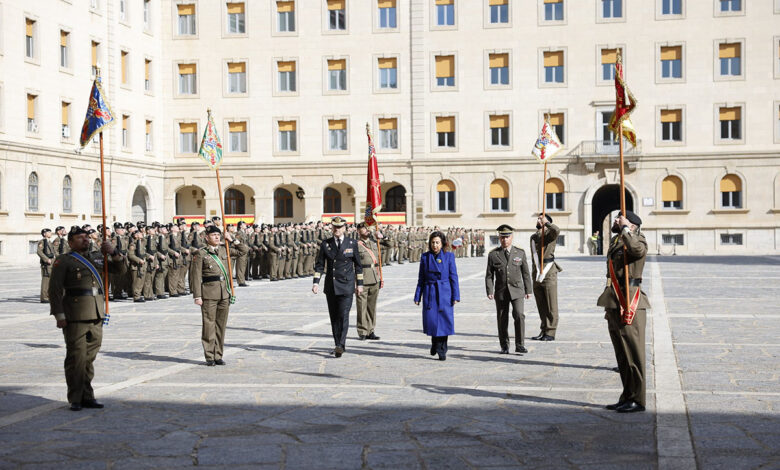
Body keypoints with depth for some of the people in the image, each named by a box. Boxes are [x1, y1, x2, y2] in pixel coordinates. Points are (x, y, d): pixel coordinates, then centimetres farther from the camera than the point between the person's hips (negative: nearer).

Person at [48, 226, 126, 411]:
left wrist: (113, 253, -2)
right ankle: (75, 399, 2)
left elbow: (120, 268, 18)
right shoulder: (64, 261, 2)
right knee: (76, 357, -4)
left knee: (90, 357, 10)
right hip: (75, 315, -6)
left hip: (96, 314, 6)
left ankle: (87, 397, 17)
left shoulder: (98, 257, 19)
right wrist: (59, 315, -12)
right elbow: (55, 289, -4)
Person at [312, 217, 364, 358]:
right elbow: (319, 264, 5)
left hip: (346, 285, -2)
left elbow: (358, 265, 7)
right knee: (334, 316, 8)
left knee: (343, 315, -12)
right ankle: (338, 345, 18)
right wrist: (316, 282, -6)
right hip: (330, 286, 3)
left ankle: (341, 345, -15)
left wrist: (359, 284, 6)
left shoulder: (352, 244, 2)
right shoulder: (326, 244, 5)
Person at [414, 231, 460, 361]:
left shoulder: (449, 256, 2)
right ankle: (435, 343, 25)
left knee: (444, 320, -4)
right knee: (430, 321, -4)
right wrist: (417, 296, 6)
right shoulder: (425, 257, 6)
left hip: (445, 293, -1)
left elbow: (453, 277, 1)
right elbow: (421, 278, 9)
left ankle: (441, 350, 8)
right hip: (429, 293, 1)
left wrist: (455, 296, -4)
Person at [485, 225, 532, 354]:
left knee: (519, 315, -15)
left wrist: (528, 290, 5)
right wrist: (489, 291, -8)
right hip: (501, 291, 1)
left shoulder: (520, 253, 5)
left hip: (516, 290, 0)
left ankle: (520, 345, -7)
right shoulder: (493, 255, 2)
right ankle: (504, 346, 16)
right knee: (502, 319, 4)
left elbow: (525, 273, 8)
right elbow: (489, 275, 2)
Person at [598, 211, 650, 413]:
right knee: (622, 355, 14)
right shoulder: (615, 241, 18)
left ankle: (637, 400, 2)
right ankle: (627, 398, 22)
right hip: (614, 305, 9)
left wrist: (624, 228, -20)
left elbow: (639, 250, -33)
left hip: (630, 305, -9)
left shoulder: (637, 238, -7)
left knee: (633, 354, -4)